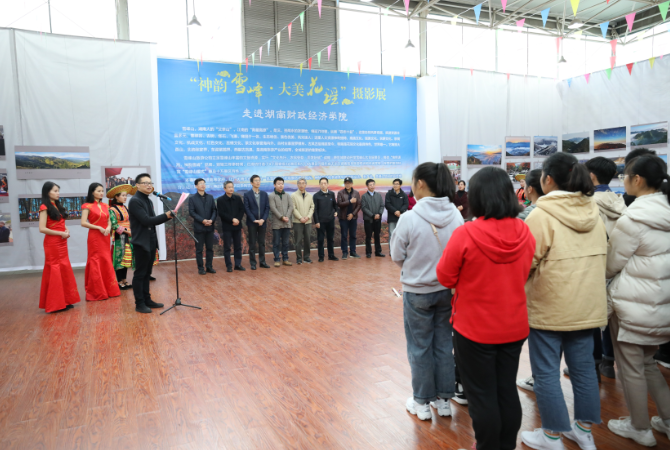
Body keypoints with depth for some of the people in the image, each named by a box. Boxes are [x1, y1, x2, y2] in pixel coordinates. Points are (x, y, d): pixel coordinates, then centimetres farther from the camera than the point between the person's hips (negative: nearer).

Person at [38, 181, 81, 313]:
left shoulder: (57, 206, 13)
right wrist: (61, 233, -16)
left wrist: (66, 230, 1)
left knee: (64, 269, 9)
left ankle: (64, 301, 17)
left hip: (62, 242, 8)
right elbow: (42, 229, -18)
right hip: (52, 243, -8)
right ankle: (54, 303, 5)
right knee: (54, 270, -3)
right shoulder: (45, 207, -10)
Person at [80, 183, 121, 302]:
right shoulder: (88, 206, -5)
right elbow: (83, 223, -12)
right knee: (95, 262, -3)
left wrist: (108, 228, -6)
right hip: (94, 237, -6)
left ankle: (108, 289, 17)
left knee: (106, 262, 9)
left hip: (105, 237, 6)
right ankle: (97, 292, 5)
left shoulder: (105, 206, 13)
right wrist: (99, 228, -16)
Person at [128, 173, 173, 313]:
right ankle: (139, 304, 9)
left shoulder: (148, 201, 14)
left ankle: (147, 300, 23)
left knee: (147, 273, 14)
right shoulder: (135, 201, -13)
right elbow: (146, 220, -20)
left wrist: (166, 216, -3)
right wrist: (166, 216, -18)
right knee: (140, 274, 1)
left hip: (151, 242, 8)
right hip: (141, 243, -8)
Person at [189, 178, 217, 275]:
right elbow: (191, 212, -5)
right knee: (199, 249, 2)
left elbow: (214, 210, 7)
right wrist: (202, 220, -15)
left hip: (210, 227, 3)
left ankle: (209, 266, 16)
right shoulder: (192, 198, 2)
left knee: (210, 248, 7)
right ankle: (200, 268, 9)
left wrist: (211, 220, -11)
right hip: (199, 227, -3)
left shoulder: (210, 197, 11)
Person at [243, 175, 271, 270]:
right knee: (252, 244, 2)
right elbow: (246, 209, -5)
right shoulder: (247, 194, -1)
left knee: (262, 243, 8)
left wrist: (263, 219, -9)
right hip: (252, 223, -3)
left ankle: (262, 262, 16)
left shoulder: (264, 194, 9)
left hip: (262, 222, 3)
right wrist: (254, 220, -13)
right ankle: (253, 263, 8)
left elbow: (267, 208, 4)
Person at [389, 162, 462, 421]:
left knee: (420, 348, 12)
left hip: (417, 291, -4)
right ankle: (444, 399, 31)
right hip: (447, 289, 4)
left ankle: (422, 403, 27)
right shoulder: (456, 216, -8)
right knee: (444, 344, 18)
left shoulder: (409, 218, -21)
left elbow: (397, 256, -9)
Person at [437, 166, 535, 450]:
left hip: (474, 329, -5)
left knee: (481, 396, 11)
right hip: (514, 328, 5)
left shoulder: (465, 235, -22)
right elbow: (523, 275, 8)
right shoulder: (525, 233, -6)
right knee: (507, 390, 19)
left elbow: (445, 278, -9)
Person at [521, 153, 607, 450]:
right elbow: (602, 258, 13)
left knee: (546, 372, 7)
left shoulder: (541, 216, -17)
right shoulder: (594, 213, 4)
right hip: (588, 306, 7)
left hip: (550, 308, -7)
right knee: (583, 367, 18)